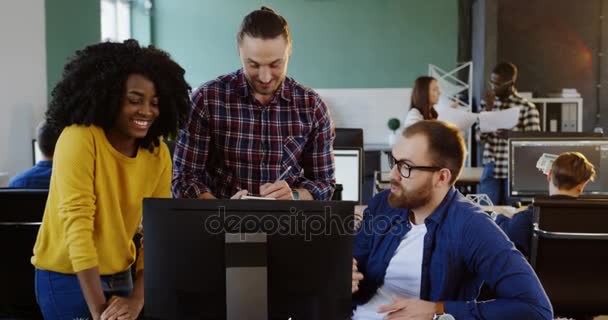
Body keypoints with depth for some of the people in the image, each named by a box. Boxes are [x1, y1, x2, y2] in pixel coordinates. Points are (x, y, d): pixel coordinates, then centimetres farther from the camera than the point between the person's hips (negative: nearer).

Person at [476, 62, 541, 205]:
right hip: (491, 170, 3)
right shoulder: (487, 104, 8)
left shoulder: (527, 107, -4)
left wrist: (511, 135, -24)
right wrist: (489, 109, -8)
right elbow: (480, 138, 1)